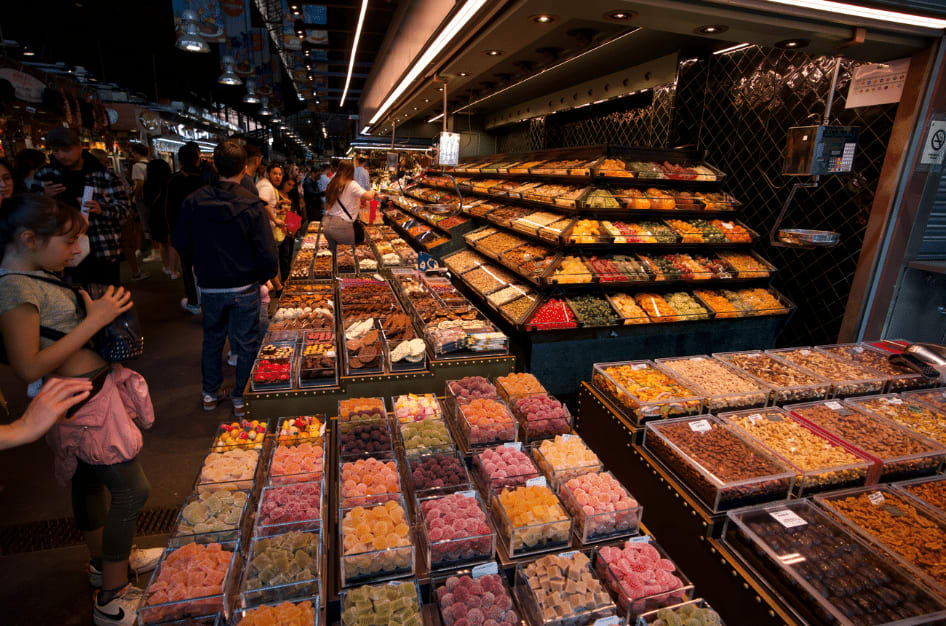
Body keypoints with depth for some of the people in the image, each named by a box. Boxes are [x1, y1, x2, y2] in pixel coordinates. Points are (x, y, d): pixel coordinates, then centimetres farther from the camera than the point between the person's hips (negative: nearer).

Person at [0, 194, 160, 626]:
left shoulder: (37, 274, 5)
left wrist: (95, 307, 2)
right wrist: (94, 319, -25)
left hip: (96, 389, 10)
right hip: (82, 401, -10)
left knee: (90, 480, 23)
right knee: (131, 490, -2)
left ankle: (105, 560, 44)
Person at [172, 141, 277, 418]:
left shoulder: (194, 201, -7)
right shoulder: (252, 205, -18)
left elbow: (181, 243, 1)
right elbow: (268, 255, -21)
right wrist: (262, 277, -2)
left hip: (209, 287, 4)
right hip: (244, 288, -3)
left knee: (212, 339, 22)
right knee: (246, 345, 11)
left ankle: (211, 393, 37)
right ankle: (241, 399, 22)